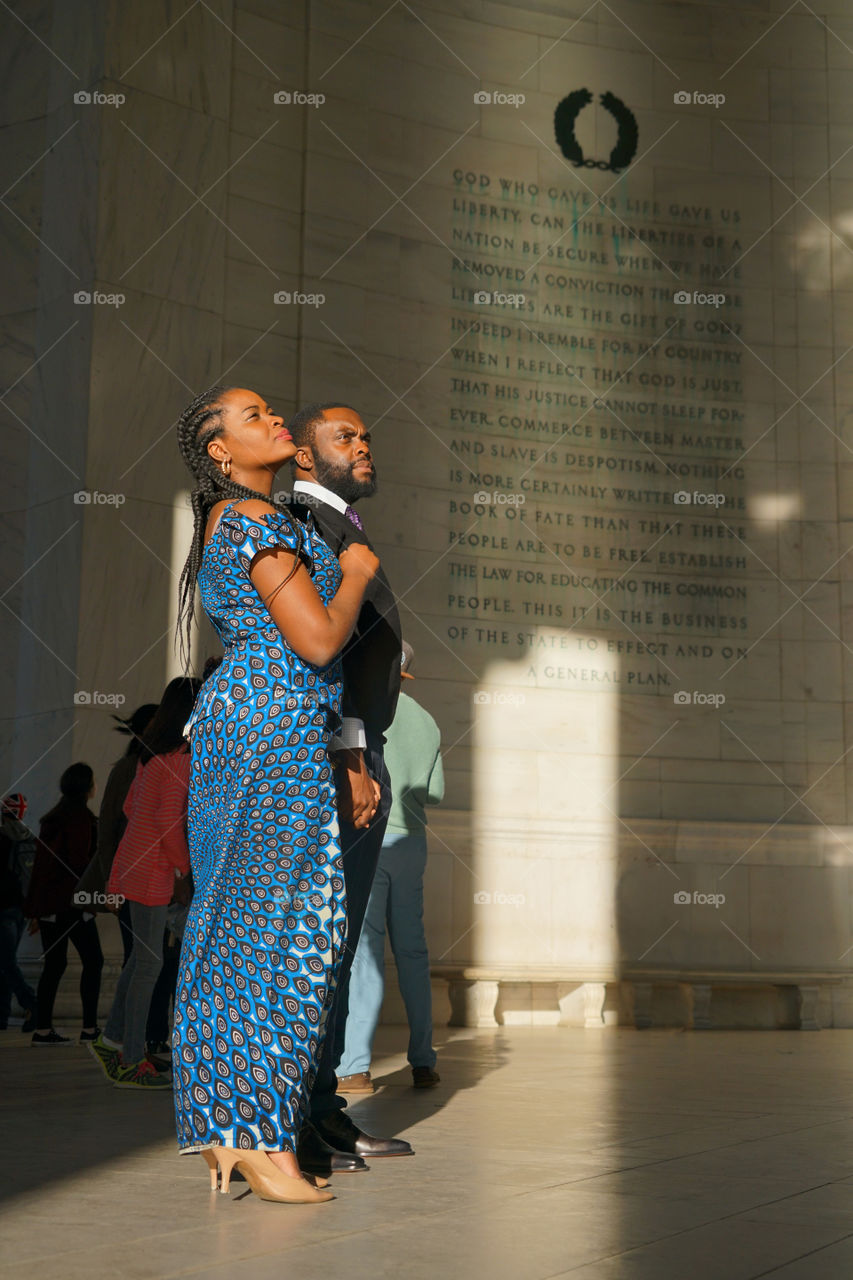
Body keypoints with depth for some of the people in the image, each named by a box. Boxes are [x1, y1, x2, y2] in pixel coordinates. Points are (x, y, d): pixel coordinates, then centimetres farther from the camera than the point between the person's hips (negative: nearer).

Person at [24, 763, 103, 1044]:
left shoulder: (52, 817, 17)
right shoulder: (80, 816, -9)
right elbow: (80, 861, -17)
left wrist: (37, 910, 21)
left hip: (48, 902, 8)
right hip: (71, 902, -8)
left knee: (54, 963, 9)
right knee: (93, 960, -1)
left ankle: (43, 1029, 6)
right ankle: (89, 1028, -3)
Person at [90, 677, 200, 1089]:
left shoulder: (155, 752, 11)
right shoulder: (178, 759, -17)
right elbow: (167, 819, -22)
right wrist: (183, 868, -11)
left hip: (135, 858, 9)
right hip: (151, 870, -9)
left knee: (143, 955, 18)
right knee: (149, 962, -2)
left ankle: (112, 1039, 25)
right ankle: (130, 1063, 4)